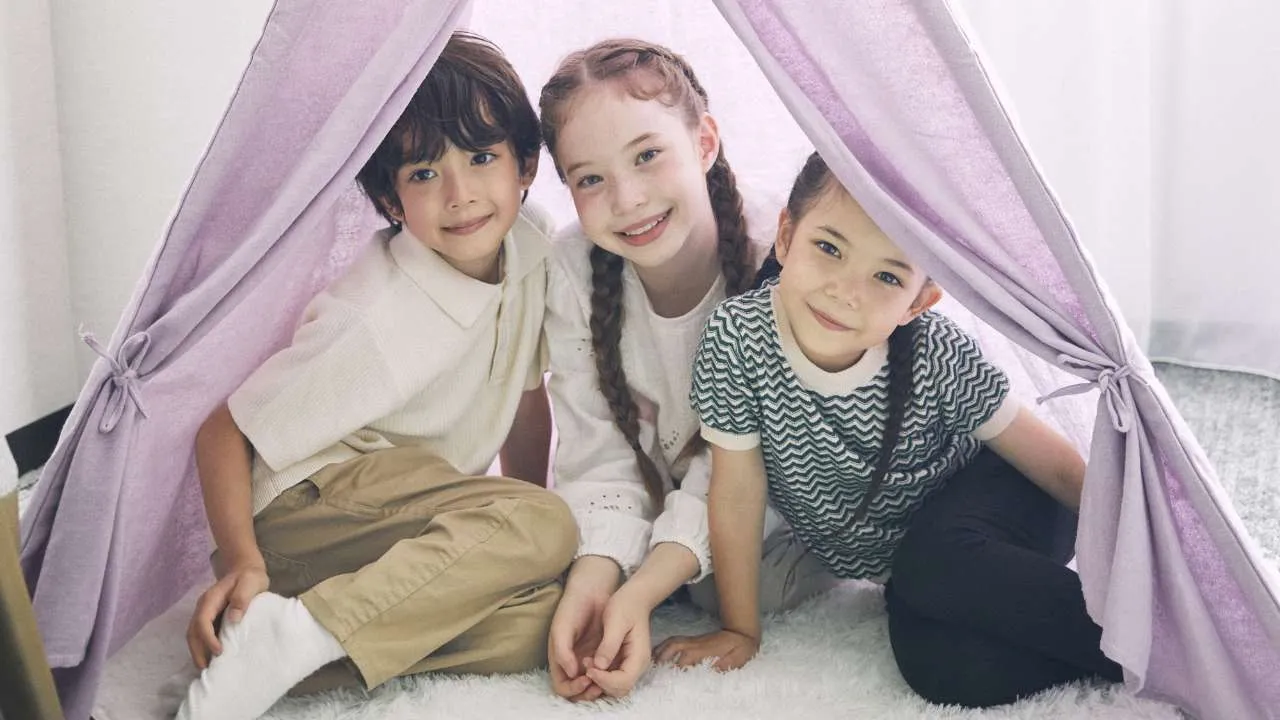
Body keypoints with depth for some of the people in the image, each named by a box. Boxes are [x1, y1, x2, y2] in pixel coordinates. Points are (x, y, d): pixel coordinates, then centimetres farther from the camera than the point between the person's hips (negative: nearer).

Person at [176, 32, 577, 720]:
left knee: (541, 621, -22)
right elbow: (223, 430, -16)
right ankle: (282, 637, -29)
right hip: (313, 502, -7)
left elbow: (527, 394, 11)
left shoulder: (528, 244, -5)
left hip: (420, 514, 7)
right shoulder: (376, 321, -23)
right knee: (542, 526, -29)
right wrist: (242, 560, -29)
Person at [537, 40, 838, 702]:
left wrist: (640, 593, -38)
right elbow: (598, 450, -20)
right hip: (649, 501, 2)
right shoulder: (574, 268, -20)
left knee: (751, 580, -29)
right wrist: (593, 580, -38)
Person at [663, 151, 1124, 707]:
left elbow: (1060, 467, -14)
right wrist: (741, 629, -7)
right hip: (904, 567, 2)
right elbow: (737, 493, -14)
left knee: (935, 569, -35)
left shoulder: (938, 358, -25)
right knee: (942, 669, -28)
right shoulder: (736, 338, -24)